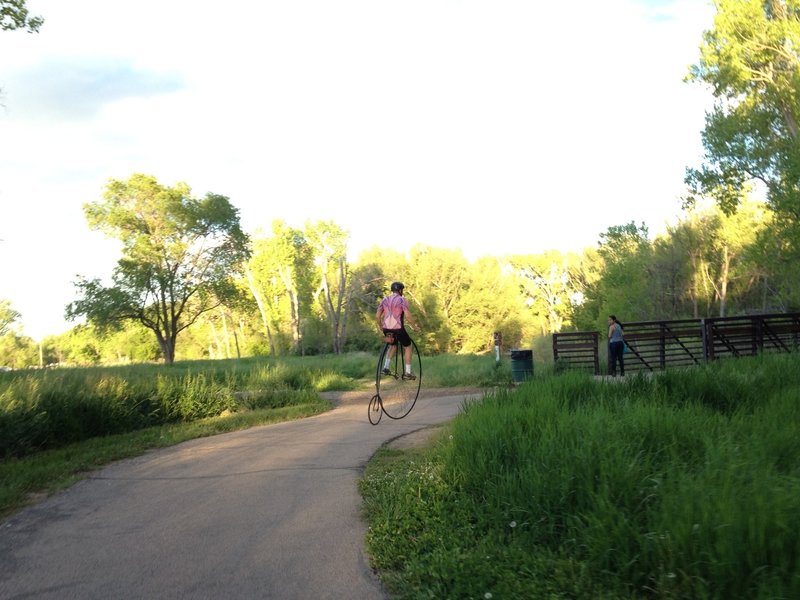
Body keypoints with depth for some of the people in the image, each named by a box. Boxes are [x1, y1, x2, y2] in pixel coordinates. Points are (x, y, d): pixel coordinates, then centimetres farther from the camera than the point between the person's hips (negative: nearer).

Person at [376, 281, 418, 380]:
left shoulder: (384, 300, 10)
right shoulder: (402, 300, -6)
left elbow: (377, 316, 6)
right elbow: (408, 315, -16)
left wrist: (380, 326, 22)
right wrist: (414, 326, -3)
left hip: (386, 329, 5)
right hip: (398, 329, -5)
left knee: (393, 345, 30)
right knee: (407, 347, 16)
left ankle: (386, 367, 19)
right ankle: (407, 373, 15)